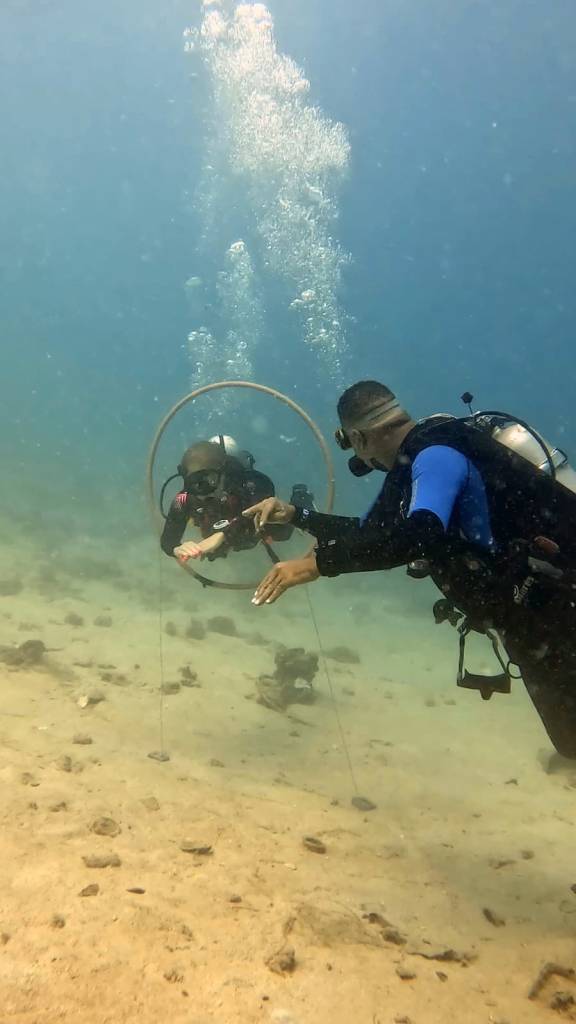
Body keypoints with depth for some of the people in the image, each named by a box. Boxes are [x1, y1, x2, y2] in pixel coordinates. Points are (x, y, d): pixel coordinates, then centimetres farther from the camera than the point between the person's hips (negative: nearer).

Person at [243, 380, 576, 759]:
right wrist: (295, 515, 15)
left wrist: (316, 563, -39)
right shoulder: (411, 464, 9)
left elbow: (418, 535, -41)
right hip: (529, 610, 10)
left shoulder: (436, 454, -22)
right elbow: (365, 534, 21)